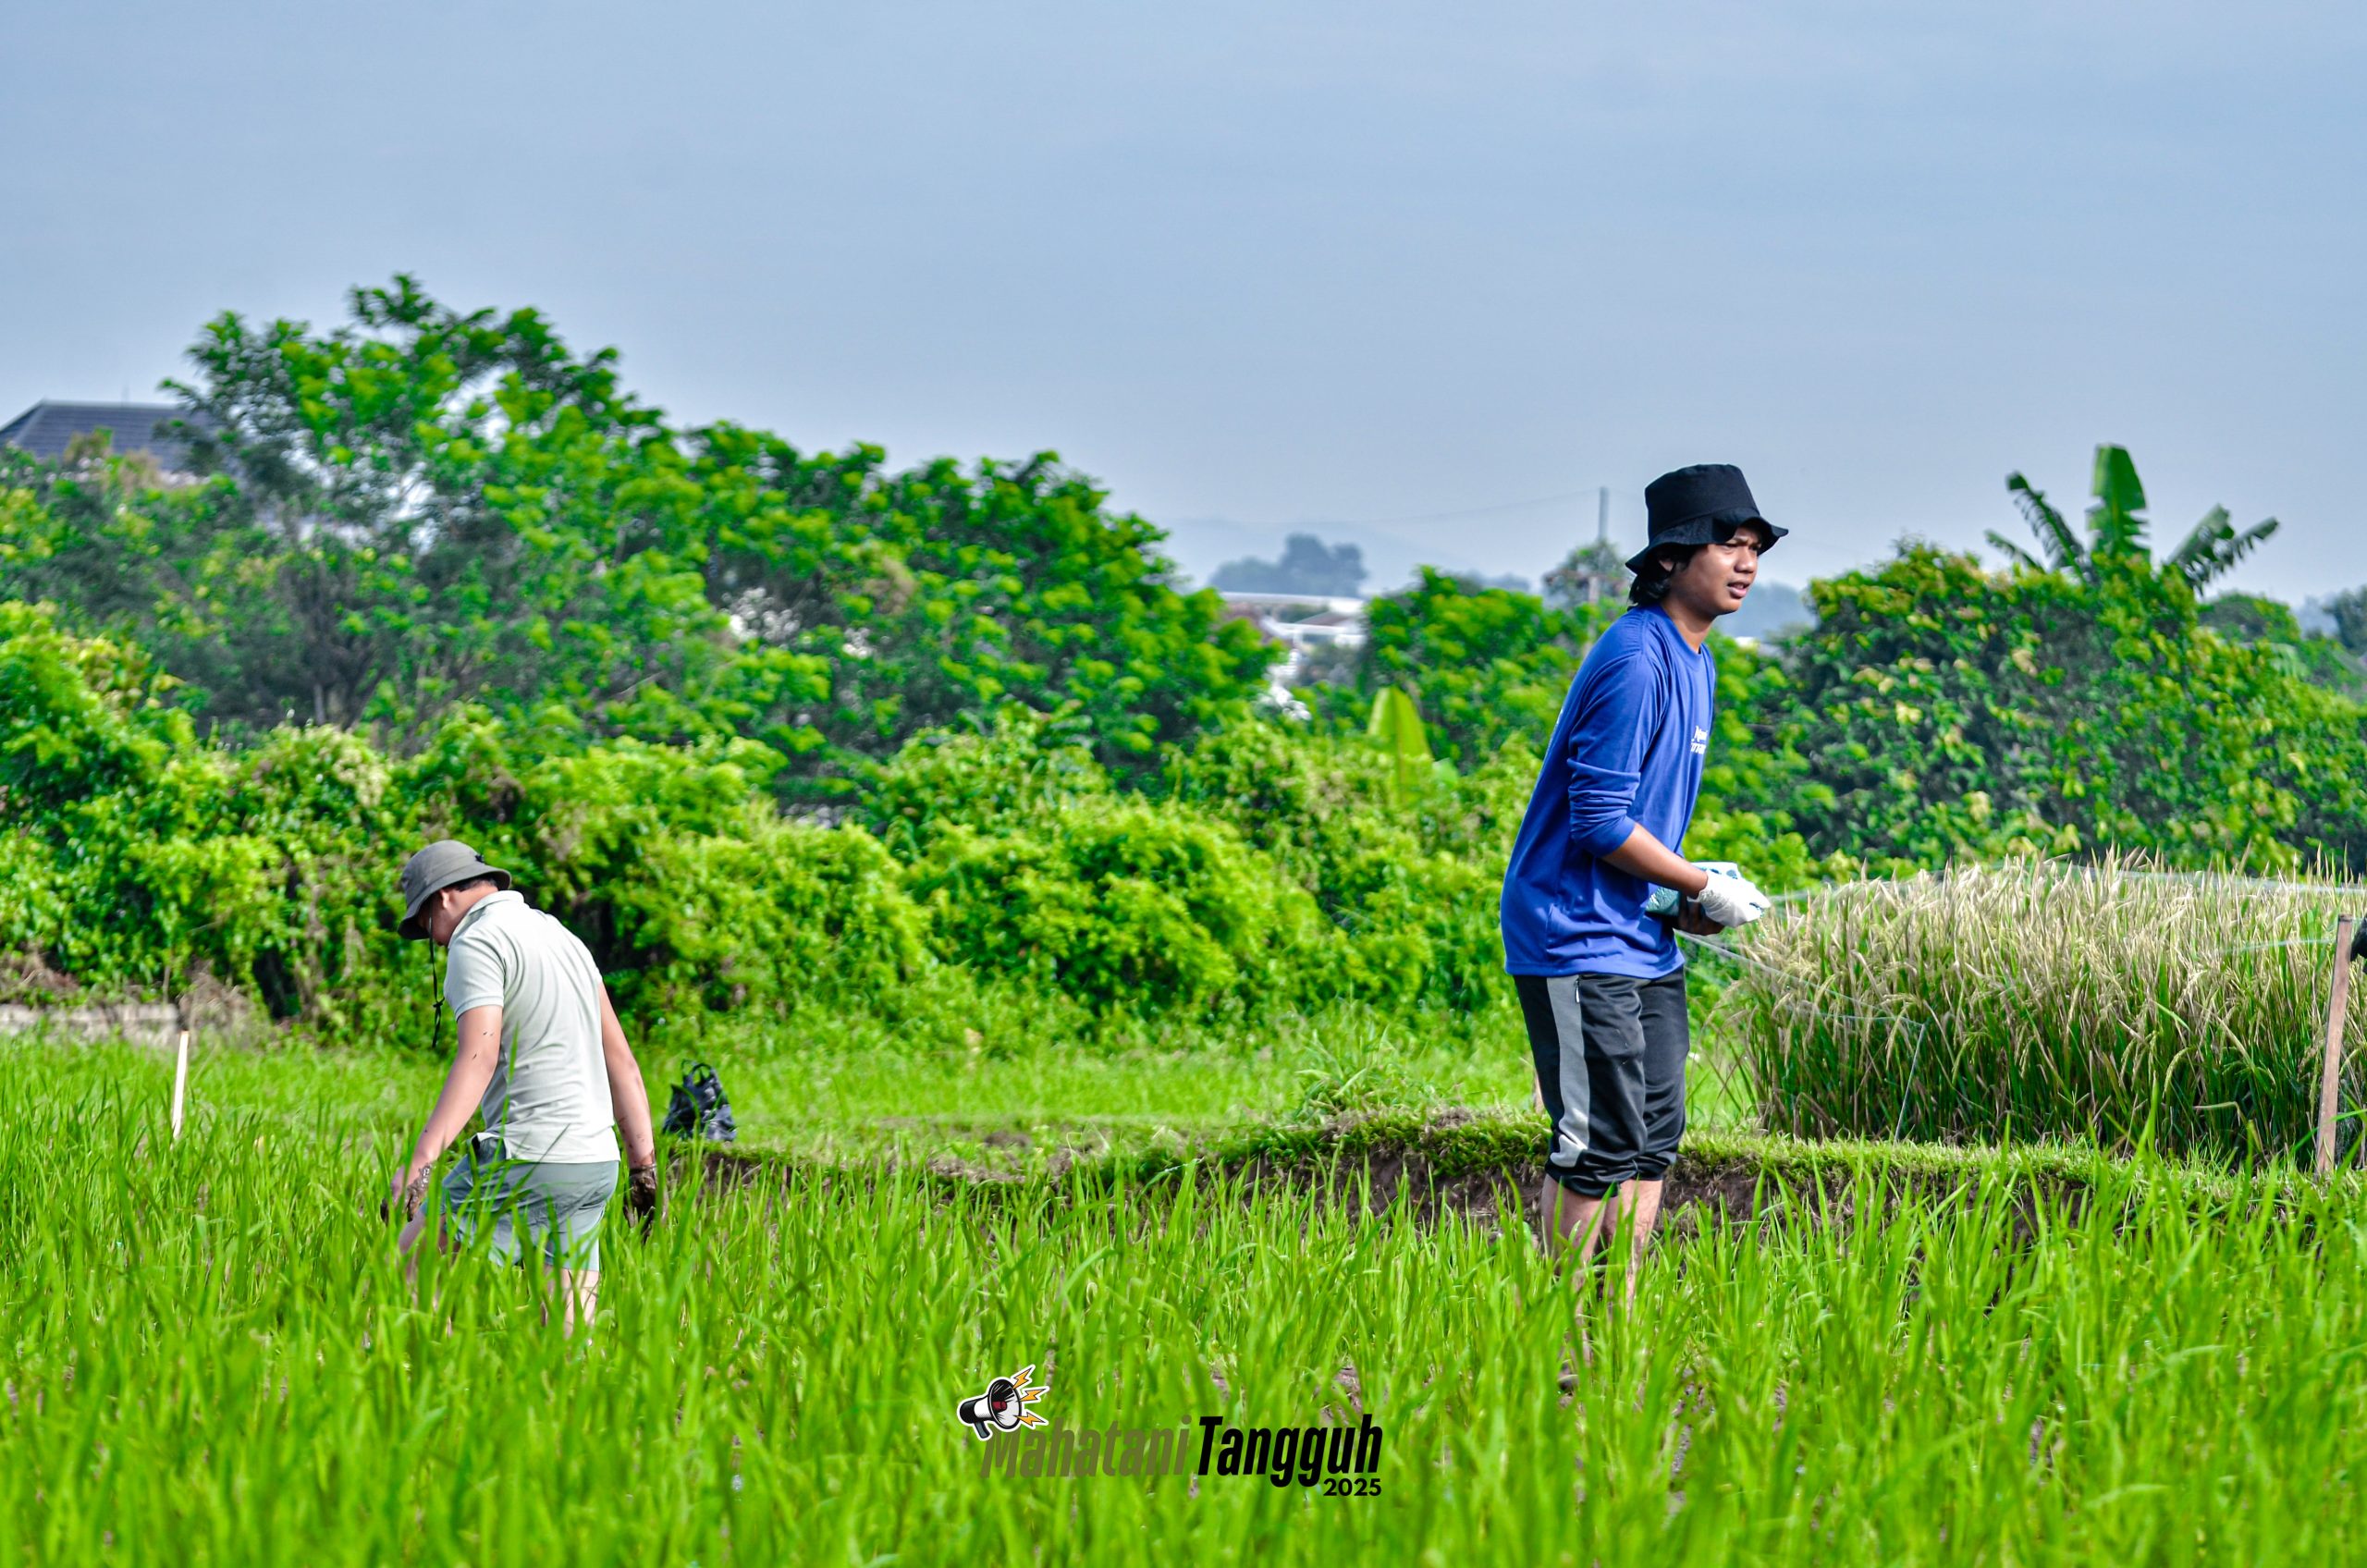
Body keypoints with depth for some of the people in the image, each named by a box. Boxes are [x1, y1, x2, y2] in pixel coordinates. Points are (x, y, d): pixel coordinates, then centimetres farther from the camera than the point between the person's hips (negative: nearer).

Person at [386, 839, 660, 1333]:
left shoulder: (476, 943, -7)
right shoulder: (561, 935, 20)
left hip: (525, 1161, -8)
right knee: (569, 1336, 6)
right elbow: (620, 1058, 18)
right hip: (595, 1163, 8)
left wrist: (420, 1161, -31)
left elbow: (479, 1057, -22)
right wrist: (644, 1163, 19)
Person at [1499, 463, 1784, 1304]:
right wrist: (1702, 889, -11)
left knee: (1654, 1135, 10)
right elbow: (1599, 820, -21)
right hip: (1578, 940, -10)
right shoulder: (1636, 660, -18)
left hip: (1644, 941, 10)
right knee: (1601, 1142, -10)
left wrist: (1689, 897, 7)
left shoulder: (1693, 660, 14)